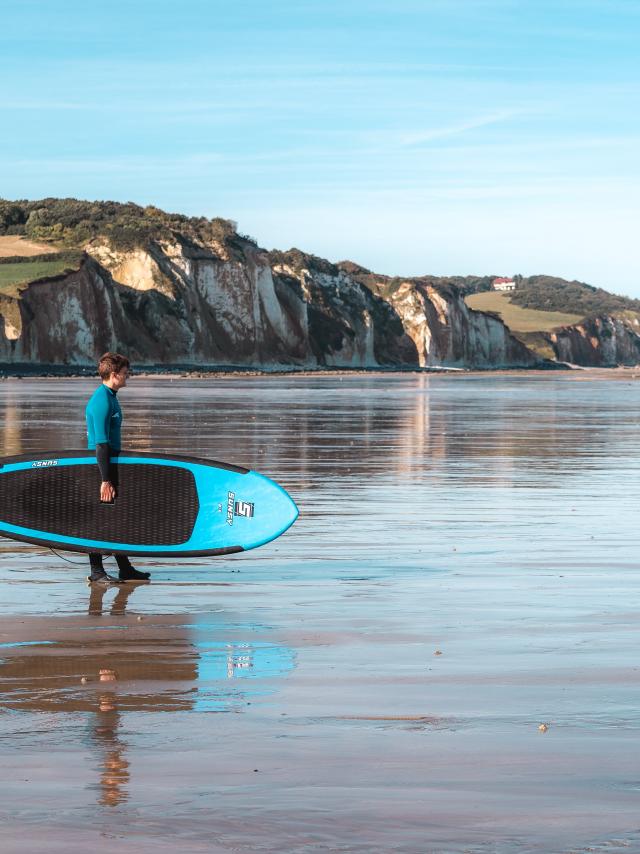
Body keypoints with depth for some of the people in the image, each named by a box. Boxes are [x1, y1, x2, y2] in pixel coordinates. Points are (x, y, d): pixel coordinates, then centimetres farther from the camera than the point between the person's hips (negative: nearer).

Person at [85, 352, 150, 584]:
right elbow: (101, 443, -22)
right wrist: (105, 480, -25)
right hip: (101, 467, -10)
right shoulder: (101, 401, -18)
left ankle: (125, 569, 17)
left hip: (108, 464, 10)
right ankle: (96, 572, 1)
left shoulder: (109, 397, 15)